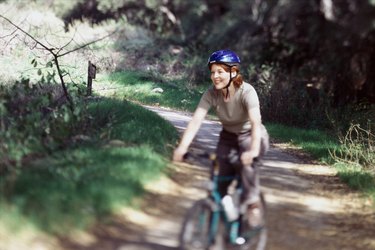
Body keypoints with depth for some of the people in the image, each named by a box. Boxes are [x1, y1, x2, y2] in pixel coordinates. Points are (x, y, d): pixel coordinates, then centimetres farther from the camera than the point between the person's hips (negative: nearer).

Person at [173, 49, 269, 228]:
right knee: (220, 181, -7)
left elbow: (256, 122, -41)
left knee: (247, 160, -33)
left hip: (250, 137, -4)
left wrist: (254, 150, -57)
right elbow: (195, 121, -27)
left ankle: (252, 203, -18)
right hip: (228, 137, 4)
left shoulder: (246, 91, -28)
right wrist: (182, 147, -42)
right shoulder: (211, 94, -17)